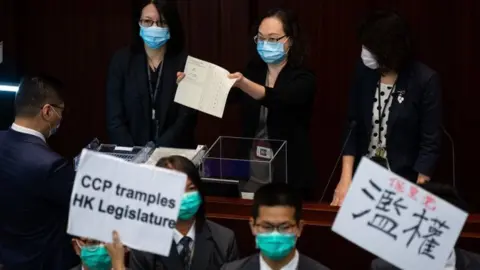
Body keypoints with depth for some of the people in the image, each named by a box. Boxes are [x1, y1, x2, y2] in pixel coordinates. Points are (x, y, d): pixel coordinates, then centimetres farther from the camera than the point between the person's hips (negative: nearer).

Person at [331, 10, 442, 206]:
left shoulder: (425, 80, -14)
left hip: (404, 182, -4)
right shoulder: (364, 72, -3)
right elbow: (352, 127, 2)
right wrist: (346, 179, -6)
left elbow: (430, 143, -13)